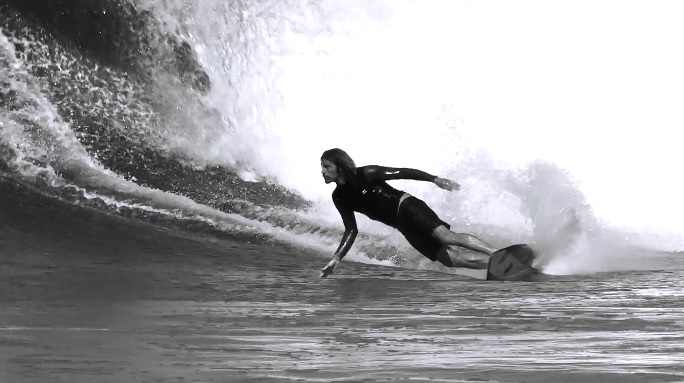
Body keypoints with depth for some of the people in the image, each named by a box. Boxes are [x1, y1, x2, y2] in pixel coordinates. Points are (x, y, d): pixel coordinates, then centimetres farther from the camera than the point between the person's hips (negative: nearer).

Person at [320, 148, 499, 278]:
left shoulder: (366, 174, -10)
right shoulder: (339, 198, 8)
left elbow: (403, 172, -8)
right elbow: (351, 230, 14)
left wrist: (435, 179, -15)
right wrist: (336, 258, 2)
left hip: (408, 207, -5)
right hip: (404, 226, 5)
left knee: (447, 237, -29)